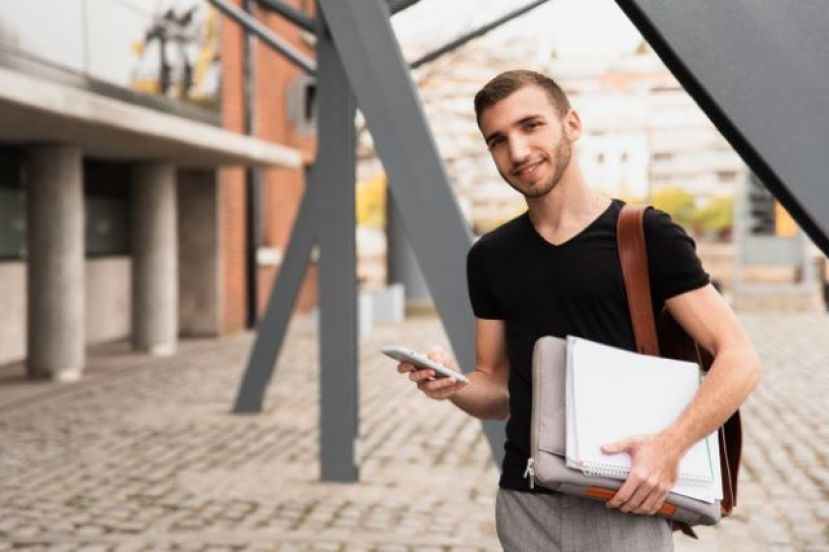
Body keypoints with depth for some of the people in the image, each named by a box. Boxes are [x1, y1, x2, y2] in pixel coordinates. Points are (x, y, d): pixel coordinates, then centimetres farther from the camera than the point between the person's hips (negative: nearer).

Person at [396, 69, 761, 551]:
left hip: (624, 505, -4)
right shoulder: (490, 257, 7)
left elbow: (740, 360, -8)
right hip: (525, 503, 4)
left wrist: (671, 444, -22)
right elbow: (498, 393, 12)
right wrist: (454, 385, -9)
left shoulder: (646, 235, -6)